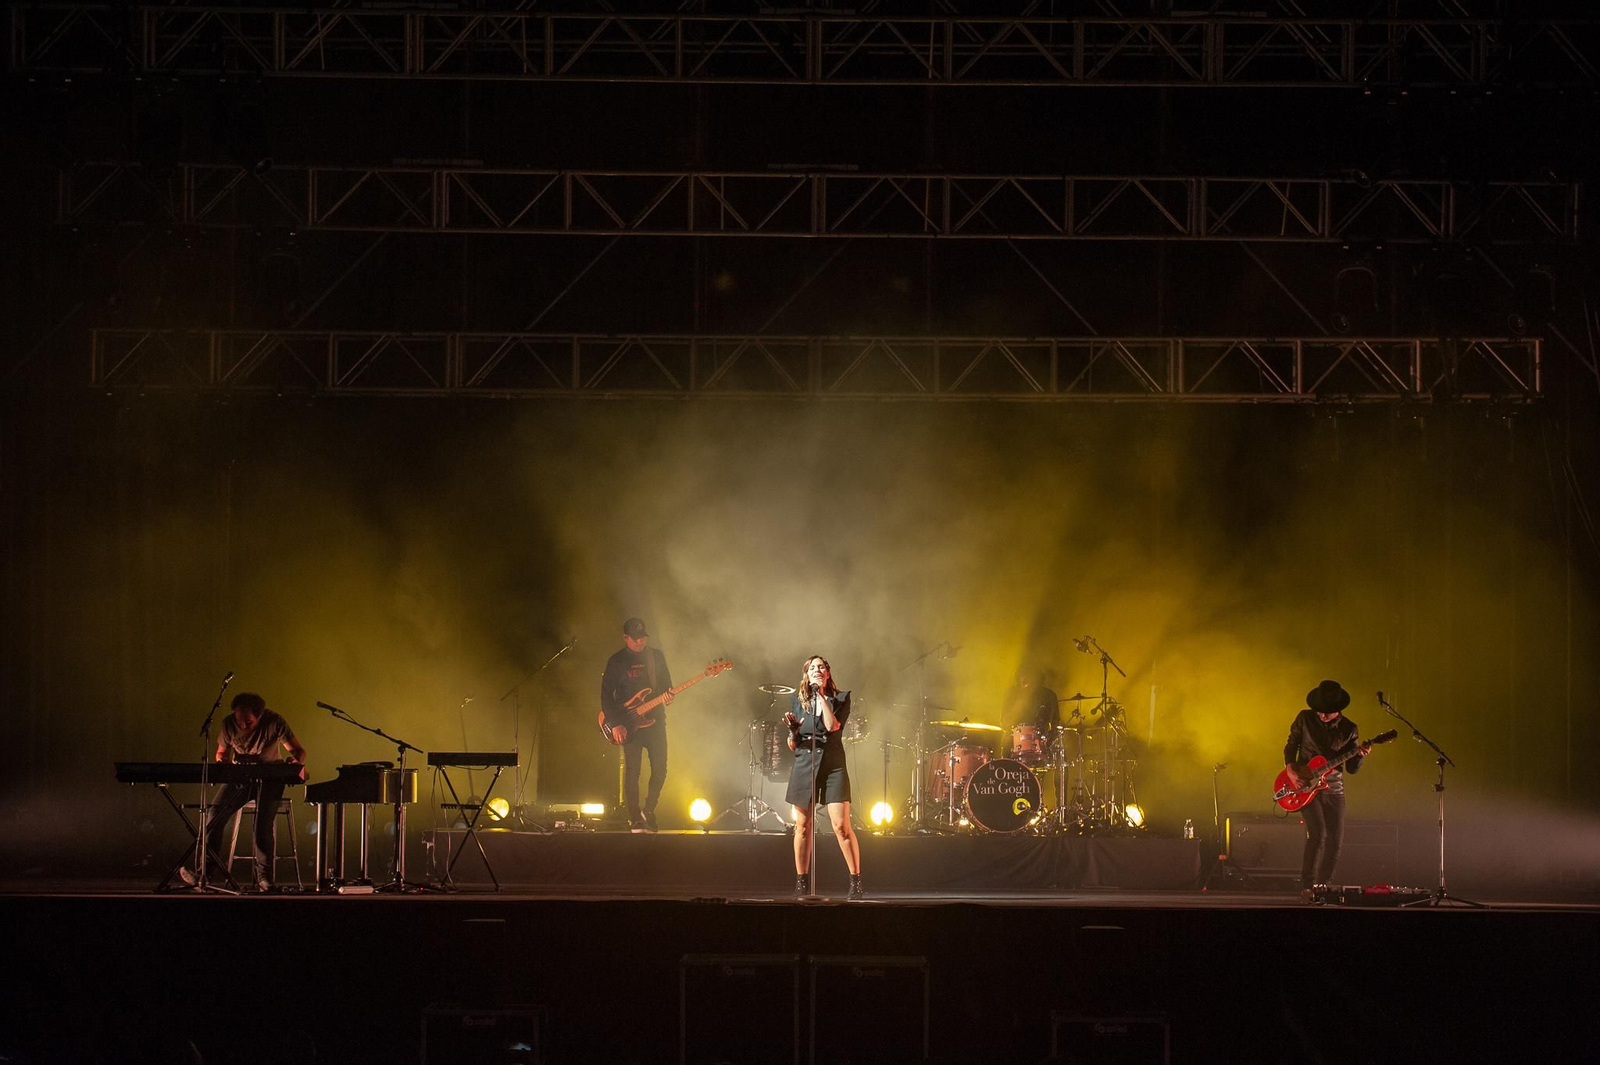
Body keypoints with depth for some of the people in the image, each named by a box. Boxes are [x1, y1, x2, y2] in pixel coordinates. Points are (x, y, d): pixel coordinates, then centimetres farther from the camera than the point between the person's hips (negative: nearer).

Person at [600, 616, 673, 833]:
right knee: (631, 770, -6)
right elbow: (606, 695, -2)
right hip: (629, 723, -3)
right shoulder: (616, 661, 0)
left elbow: (666, 684, 15)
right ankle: (635, 819, 1)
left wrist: (668, 697, -10)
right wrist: (615, 724, -11)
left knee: (660, 769, -3)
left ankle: (648, 811, 16)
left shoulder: (656, 656, 9)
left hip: (654, 720, 3)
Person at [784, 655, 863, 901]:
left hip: (833, 766, -2)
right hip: (804, 766, 2)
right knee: (802, 827, 5)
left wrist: (821, 695, -10)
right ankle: (801, 885, 13)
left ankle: (856, 883, -6)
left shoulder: (840, 698, 3)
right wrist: (793, 730, -12)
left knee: (841, 826, -11)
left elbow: (832, 726, -15)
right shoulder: (796, 701, 9)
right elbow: (792, 745, 10)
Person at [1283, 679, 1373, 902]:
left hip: (1333, 789, 3)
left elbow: (1351, 768, 4)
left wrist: (1359, 756, -18)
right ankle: (1307, 886, -13)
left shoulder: (1349, 729, 1)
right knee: (1318, 834, -20)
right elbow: (1291, 746, 8)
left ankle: (1322, 887, 15)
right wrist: (1290, 770, -8)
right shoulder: (1305, 719, -2)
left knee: (1336, 841, -1)